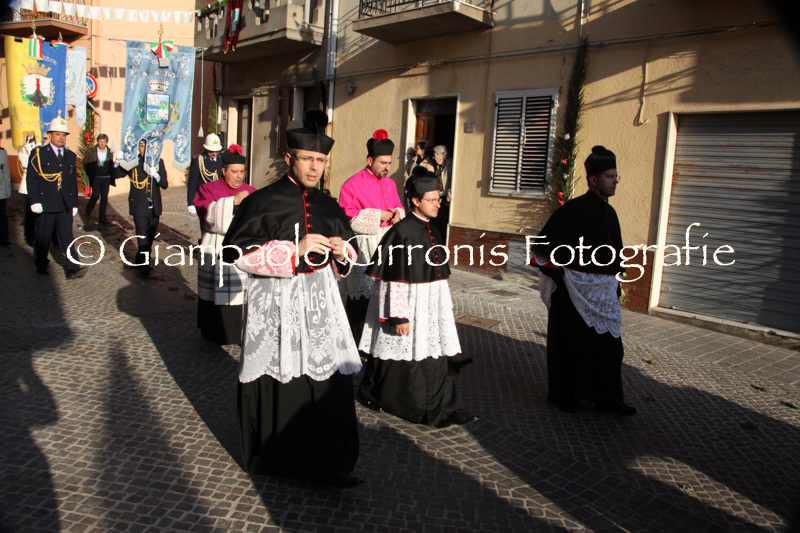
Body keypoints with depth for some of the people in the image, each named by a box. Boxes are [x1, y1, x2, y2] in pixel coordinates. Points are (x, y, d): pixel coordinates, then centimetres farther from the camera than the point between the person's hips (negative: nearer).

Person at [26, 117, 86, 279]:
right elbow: (31, 179, -3)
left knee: (67, 236, -1)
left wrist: (74, 203, 12)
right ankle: (41, 266, 23)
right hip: (45, 203, -2)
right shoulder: (38, 153, 1)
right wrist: (34, 201, -11)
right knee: (43, 237, 7)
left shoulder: (71, 156, 13)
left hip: (65, 205, 3)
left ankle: (73, 268, -6)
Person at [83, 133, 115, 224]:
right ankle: (87, 211, 15)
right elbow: (85, 163, 6)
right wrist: (90, 174, 2)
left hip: (106, 178, 3)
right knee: (96, 195, -10)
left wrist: (111, 175, 3)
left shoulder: (109, 152, 8)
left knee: (104, 198, 3)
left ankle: (102, 217, 11)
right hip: (96, 178, -3)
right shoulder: (91, 151, 0)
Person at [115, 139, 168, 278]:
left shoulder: (159, 162, 3)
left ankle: (139, 261, 37)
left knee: (150, 237, 16)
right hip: (139, 207, -3)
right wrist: (118, 161, -19)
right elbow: (116, 175, -4)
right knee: (143, 239, -10)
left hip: (154, 207, 3)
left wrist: (155, 175, -21)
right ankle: (144, 269, -2)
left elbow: (165, 184, -2)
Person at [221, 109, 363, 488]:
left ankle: (328, 462, 14)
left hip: (320, 300, 4)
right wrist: (294, 250, -19)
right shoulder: (262, 202, -6)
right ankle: (274, 458, 27)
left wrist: (342, 251, -4)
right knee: (277, 380, 5)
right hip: (275, 304, -4)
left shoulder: (328, 207, 10)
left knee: (330, 380, 1)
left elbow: (348, 252, 21)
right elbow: (236, 251, -12)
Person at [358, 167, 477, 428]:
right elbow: (394, 279, -18)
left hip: (433, 308, 8)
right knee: (407, 357, 6)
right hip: (409, 306, -8)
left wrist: (444, 307, 21)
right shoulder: (402, 232, -16)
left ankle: (440, 409, 21)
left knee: (435, 358, 11)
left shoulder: (432, 230, 9)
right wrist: (398, 316, -20)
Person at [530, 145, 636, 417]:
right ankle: (562, 395, 22)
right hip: (576, 290, -8)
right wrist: (562, 277, -14)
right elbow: (544, 245, -16)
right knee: (570, 343, 5)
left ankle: (607, 399, 21)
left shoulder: (609, 212, 10)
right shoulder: (576, 208, -14)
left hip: (604, 290, 8)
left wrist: (615, 282, 18)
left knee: (609, 343, 10)